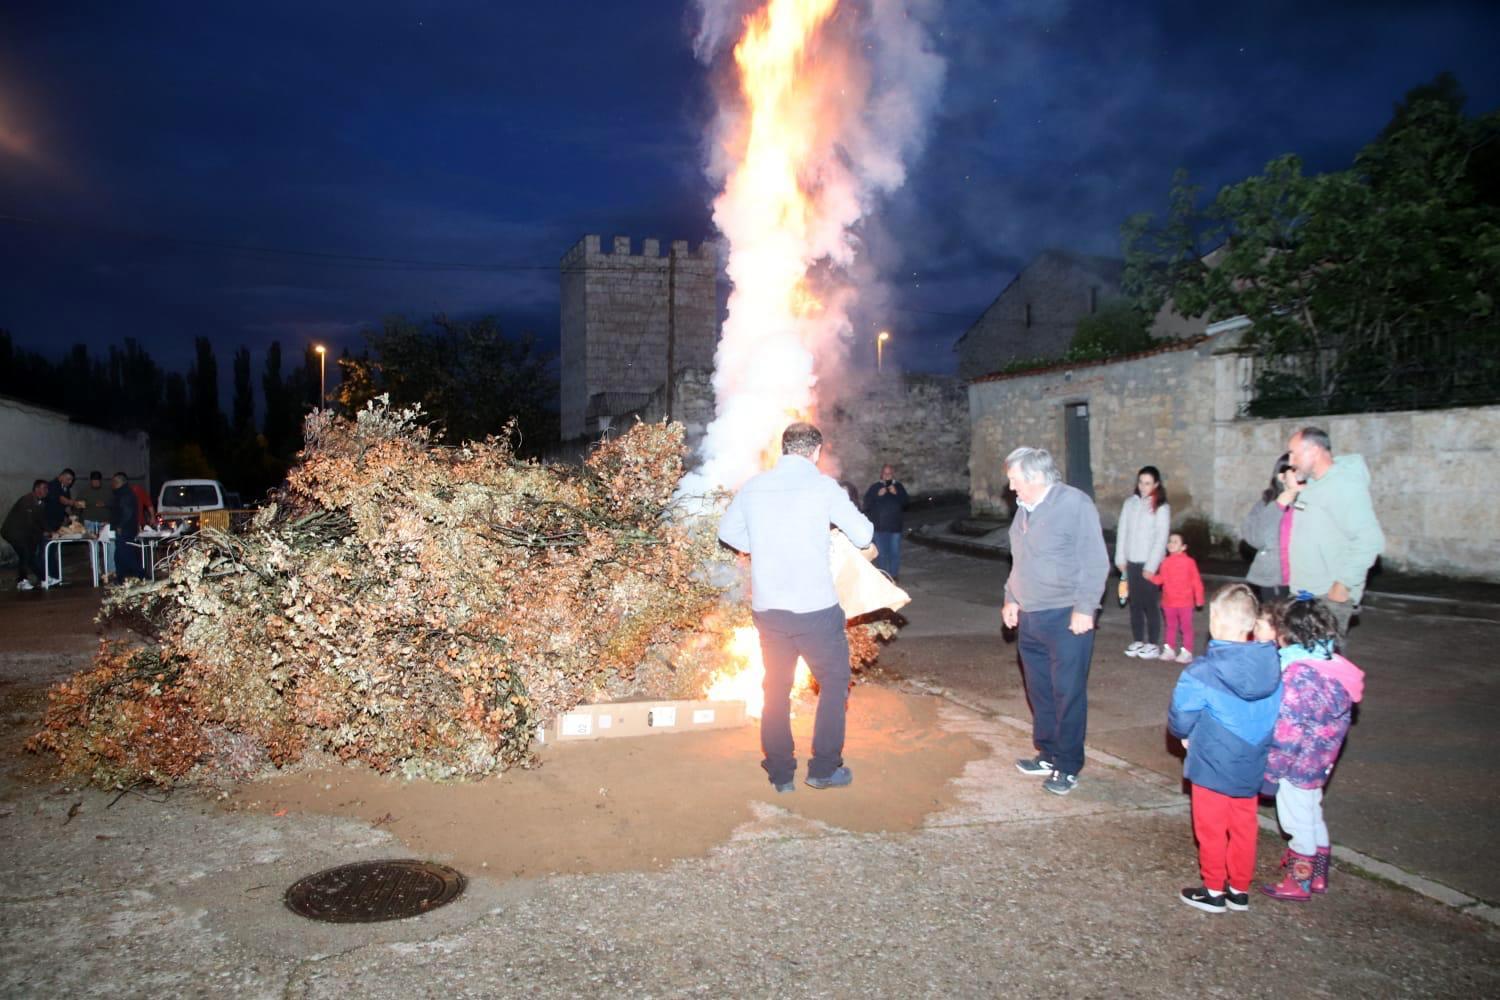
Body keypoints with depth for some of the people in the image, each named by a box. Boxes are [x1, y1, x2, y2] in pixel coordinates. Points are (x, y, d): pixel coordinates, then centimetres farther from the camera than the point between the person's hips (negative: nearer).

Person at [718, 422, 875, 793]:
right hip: (815, 607, -4)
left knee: (776, 688, 16)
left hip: (767, 607, 4)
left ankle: (780, 773, 21)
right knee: (833, 683, 14)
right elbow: (863, 534, -4)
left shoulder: (754, 486, 4)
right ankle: (824, 768, 17)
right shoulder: (822, 485, -9)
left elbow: (727, 530, 17)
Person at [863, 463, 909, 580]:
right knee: (881, 552, 0)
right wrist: (878, 495, -16)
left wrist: (896, 494, -13)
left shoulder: (899, 487, 6)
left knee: (895, 552, 2)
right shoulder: (875, 487, 2)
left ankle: (894, 574, 12)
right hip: (879, 526, -1)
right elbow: (867, 503, -5)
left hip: (895, 526, 1)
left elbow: (905, 503, 0)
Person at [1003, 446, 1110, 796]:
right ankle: (1048, 755, 28)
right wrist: (1011, 598, 18)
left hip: (1066, 618, -8)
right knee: (1040, 691, 14)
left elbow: (1096, 561, -15)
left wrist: (1085, 608, -18)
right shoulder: (1025, 509, 12)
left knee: (1068, 694, 0)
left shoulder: (1075, 503, -13)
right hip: (1030, 617, 8)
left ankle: (1068, 767, 10)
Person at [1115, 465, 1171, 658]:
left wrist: (1151, 566, -12)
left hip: (1150, 564, -4)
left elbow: (1161, 539, -9)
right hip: (1131, 563, 4)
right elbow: (1122, 531, 8)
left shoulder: (1161, 507, -6)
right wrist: (1120, 558, 2)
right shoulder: (1130, 502, 7)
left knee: (1150, 604, -1)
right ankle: (1138, 641, 19)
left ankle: (1153, 644, 9)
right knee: (1134, 603, 9)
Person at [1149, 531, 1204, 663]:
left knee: (1186, 627, 2)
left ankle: (1187, 652, 7)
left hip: (1185, 602, -4)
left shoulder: (1189, 561, -7)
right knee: (1170, 626, 14)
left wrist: (1199, 599, -5)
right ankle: (1168, 650, 22)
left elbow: (1196, 581, -5)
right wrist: (1150, 577, -11)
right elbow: (1161, 579, 8)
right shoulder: (1166, 562, 4)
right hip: (1169, 602, 4)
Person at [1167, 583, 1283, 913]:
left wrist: (1186, 736, 7)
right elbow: (1277, 715, 1)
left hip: (1212, 765, -5)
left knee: (1211, 828, 13)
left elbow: (1180, 719, -15)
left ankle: (1214, 890, 26)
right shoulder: (1273, 667, -10)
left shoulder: (1201, 673, -25)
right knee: (1244, 826, 20)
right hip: (1253, 766, 5)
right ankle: (1240, 889, 33)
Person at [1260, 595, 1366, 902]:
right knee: (1312, 815, 24)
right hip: (1320, 761, 8)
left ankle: (1299, 883, 25)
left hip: (1298, 764, -8)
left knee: (1297, 821, 9)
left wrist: (1271, 769, -14)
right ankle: (1318, 873, 40)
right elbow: (1338, 720, 9)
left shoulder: (1298, 674, -28)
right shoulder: (1332, 664, -2)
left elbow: (1286, 731, -25)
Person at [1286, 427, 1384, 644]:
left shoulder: (1345, 486, -15)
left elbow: (1370, 540, -22)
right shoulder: (1312, 484, 14)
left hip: (1330, 596, -9)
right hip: (1305, 593, 9)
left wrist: (1343, 584, -21)